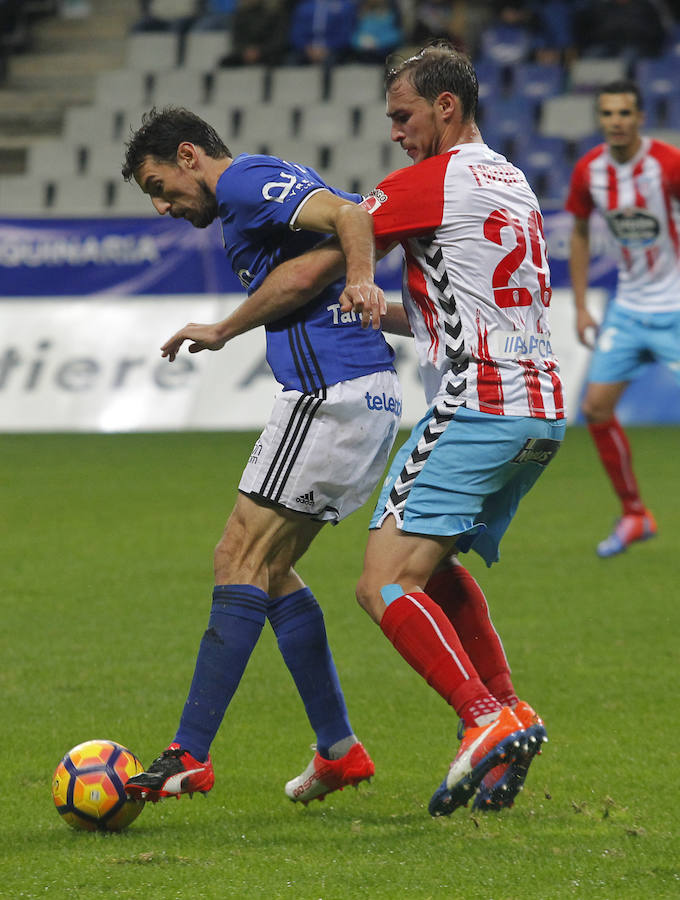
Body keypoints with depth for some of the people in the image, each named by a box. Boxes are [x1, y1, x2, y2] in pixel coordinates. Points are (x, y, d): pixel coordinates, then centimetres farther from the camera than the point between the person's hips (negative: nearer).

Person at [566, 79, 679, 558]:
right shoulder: (589, 171, -2)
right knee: (597, 408, 2)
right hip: (628, 308, 6)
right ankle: (634, 514, 17)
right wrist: (581, 307, 10)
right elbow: (580, 233, 13)